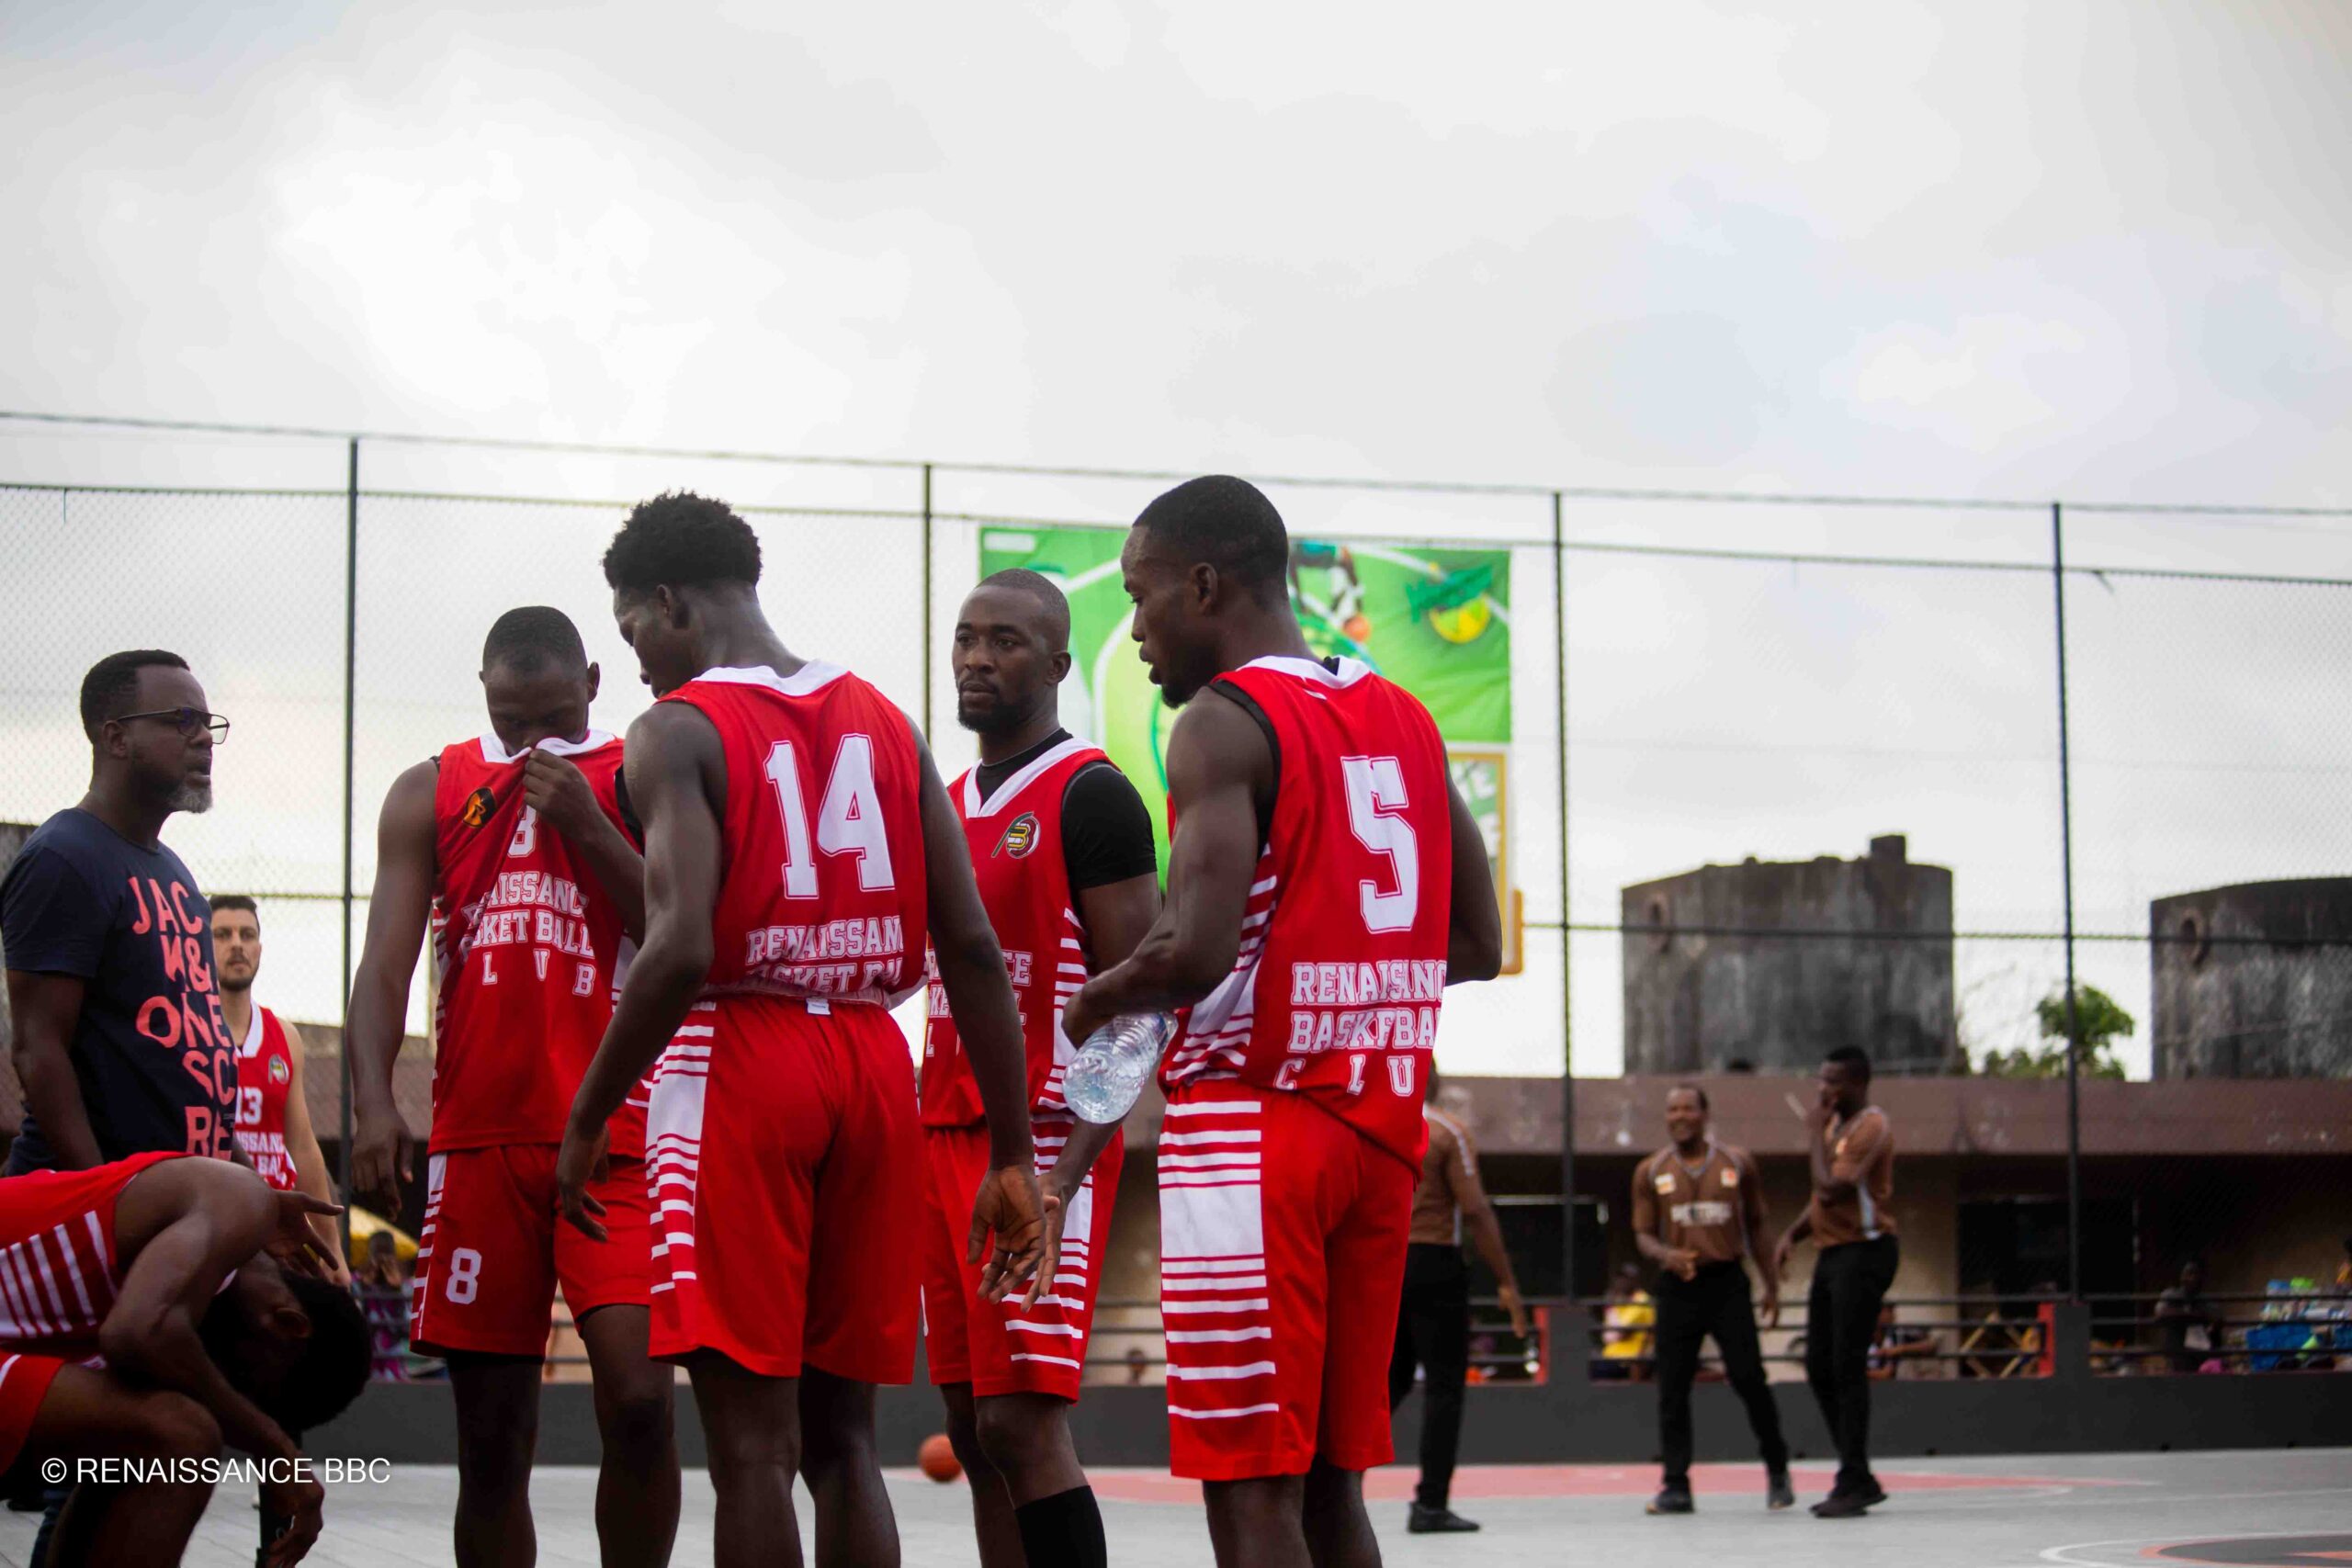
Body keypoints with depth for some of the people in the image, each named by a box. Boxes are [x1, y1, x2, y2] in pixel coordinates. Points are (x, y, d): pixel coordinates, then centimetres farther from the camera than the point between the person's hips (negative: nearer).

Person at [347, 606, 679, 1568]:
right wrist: (374, 1104, -11)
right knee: (491, 1440, 5)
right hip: (478, 1137, 2)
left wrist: (586, 825, -9)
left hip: (613, 1137, -2)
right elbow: (385, 965, 4)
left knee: (638, 1400, -15)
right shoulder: (430, 794, 12)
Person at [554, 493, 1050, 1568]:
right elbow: (974, 951, 6)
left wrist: (585, 1123, -8)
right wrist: (1011, 1156, 8)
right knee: (840, 1432, 14)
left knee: (751, 1440, -2)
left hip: (736, 1069, -6)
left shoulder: (678, 730, -6)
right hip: (873, 1070, 6)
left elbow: (679, 953, -19)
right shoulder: (885, 722, 11)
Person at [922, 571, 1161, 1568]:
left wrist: (1064, 1152, -21)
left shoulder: (1090, 795, -7)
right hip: (948, 1137, 8)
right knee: (974, 1427, 8)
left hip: (1046, 1139, -8)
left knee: (1021, 1423, -13)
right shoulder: (948, 806, 19)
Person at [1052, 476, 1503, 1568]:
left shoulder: (1224, 722, -10)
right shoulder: (1403, 720, 13)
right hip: (1382, 1123, 8)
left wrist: (1094, 1005, -3)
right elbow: (1477, 947, 17)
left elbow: (1195, 954, -21)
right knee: (1330, 1480, 13)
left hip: (1254, 1120, -8)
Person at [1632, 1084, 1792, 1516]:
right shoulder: (1650, 1172, 5)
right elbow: (1643, 1234, 6)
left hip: (1727, 1281, -1)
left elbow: (1755, 1226, 12)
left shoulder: (1738, 1163, 6)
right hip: (1678, 1285, 1)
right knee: (1672, 1387, -2)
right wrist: (1665, 1254, -16)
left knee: (1749, 1377, -6)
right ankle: (1676, 1486, 5)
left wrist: (1771, 1284, 8)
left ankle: (1777, 1468, 13)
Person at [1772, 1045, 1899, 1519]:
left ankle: (1853, 1485, -6)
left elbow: (1832, 1189, -24)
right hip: (1832, 1252, 10)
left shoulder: (1871, 1127, -14)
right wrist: (1793, 1235, 9)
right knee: (1819, 1368, 9)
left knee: (1847, 1368, -10)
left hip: (1863, 1252, -10)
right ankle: (1859, 1480, 16)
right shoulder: (1836, 1125, 17)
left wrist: (1816, 1134, -14)